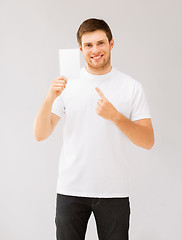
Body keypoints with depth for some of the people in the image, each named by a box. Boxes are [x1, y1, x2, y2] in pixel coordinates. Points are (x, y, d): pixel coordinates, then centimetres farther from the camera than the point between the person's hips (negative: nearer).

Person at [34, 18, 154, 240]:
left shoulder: (132, 87, 1)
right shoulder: (66, 84, 3)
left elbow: (148, 141, -5)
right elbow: (40, 134, -1)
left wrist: (115, 115, -19)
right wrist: (50, 98, -18)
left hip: (114, 191, 0)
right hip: (71, 190, 1)